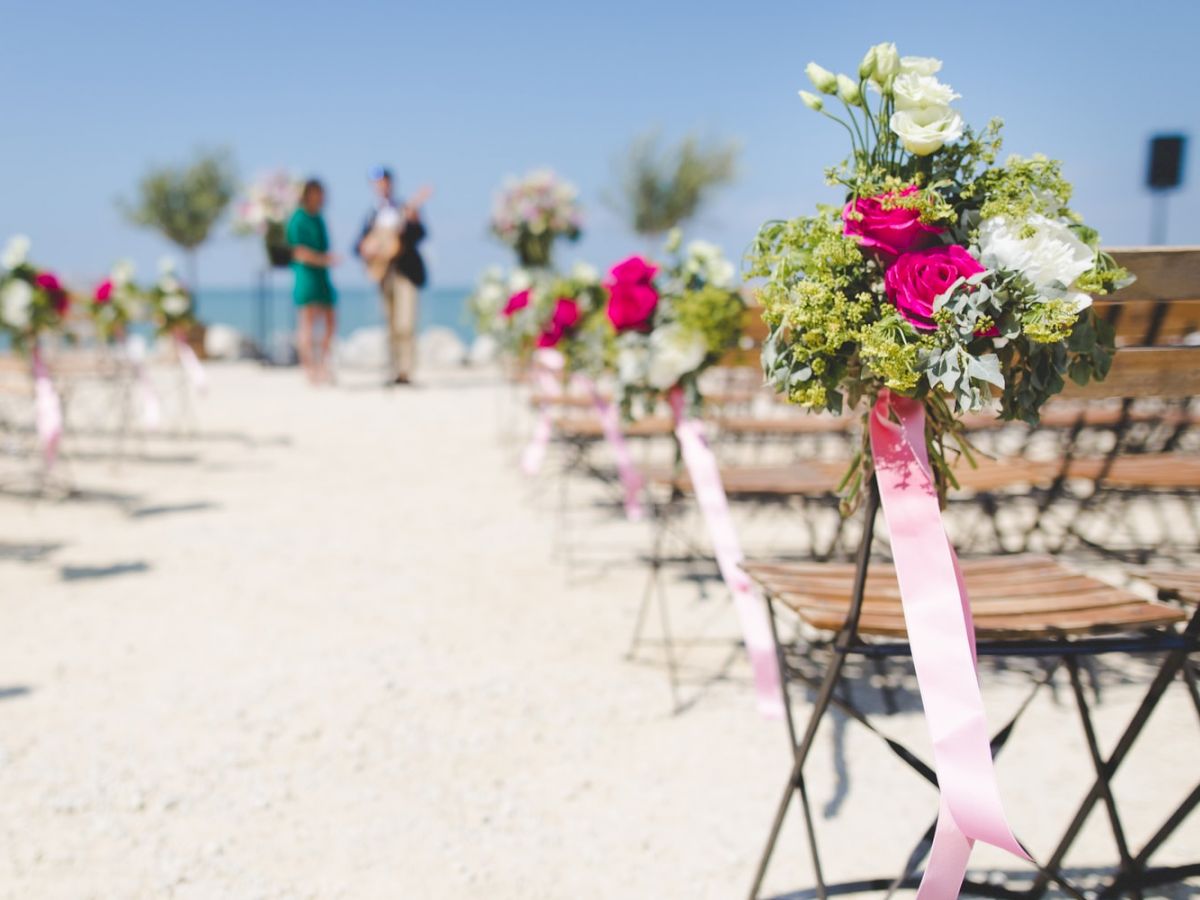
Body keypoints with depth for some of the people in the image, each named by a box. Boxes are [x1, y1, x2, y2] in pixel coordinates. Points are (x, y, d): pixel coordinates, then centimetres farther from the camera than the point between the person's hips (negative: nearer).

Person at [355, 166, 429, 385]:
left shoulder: (405, 210, 6)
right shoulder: (372, 215, 16)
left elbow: (419, 234, -10)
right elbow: (359, 245, 12)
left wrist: (412, 220, -28)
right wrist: (366, 249, -10)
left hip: (405, 270, -4)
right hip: (383, 271, 4)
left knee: (404, 324, -14)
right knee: (391, 326, 6)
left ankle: (406, 371, -15)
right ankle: (393, 372, 10)